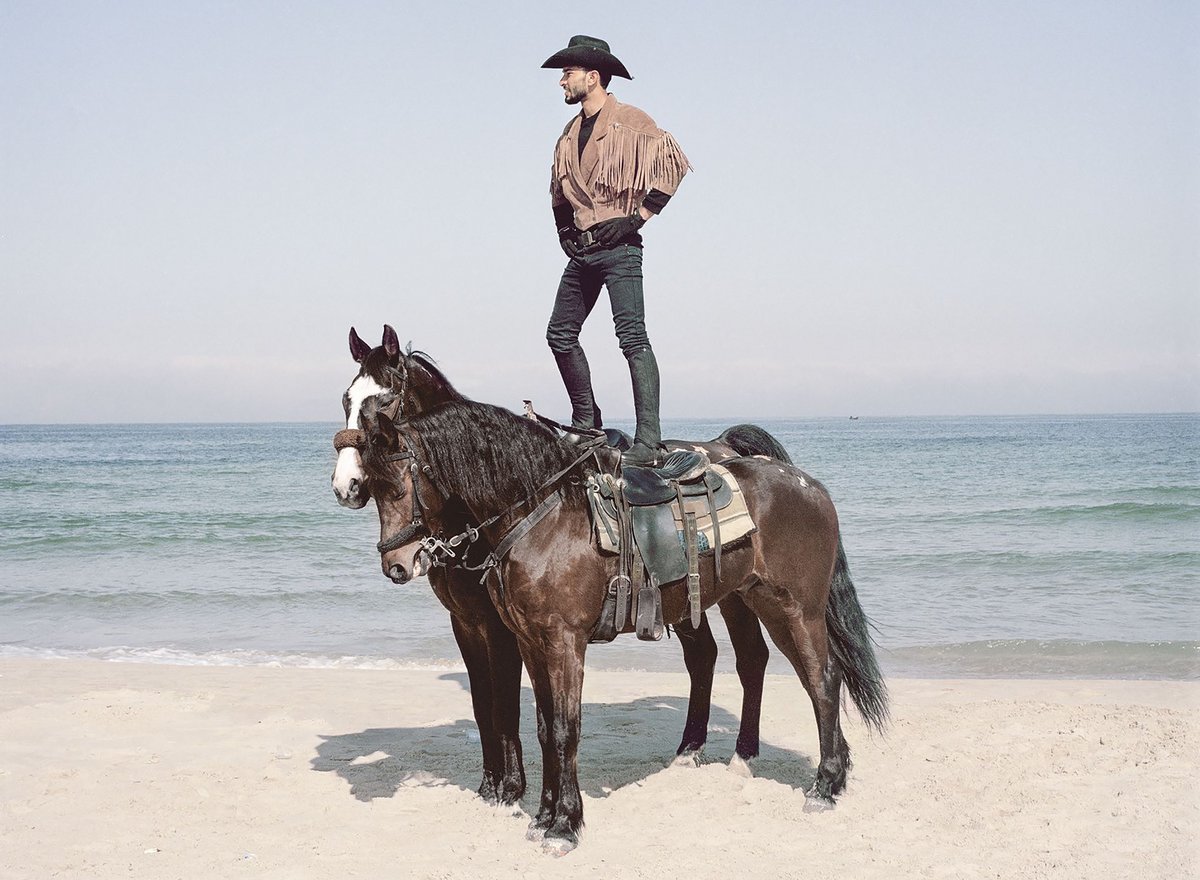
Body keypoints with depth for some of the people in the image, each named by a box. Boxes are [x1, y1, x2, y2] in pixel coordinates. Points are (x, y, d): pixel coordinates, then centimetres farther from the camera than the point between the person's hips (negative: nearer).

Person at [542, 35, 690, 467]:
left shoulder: (630, 121, -5)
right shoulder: (571, 132, 18)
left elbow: (673, 161, -14)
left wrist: (638, 217, -15)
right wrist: (563, 227, 18)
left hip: (618, 246, -9)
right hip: (582, 249, 9)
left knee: (632, 337, -15)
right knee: (560, 334, 9)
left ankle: (649, 443, -20)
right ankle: (586, 423, 23)